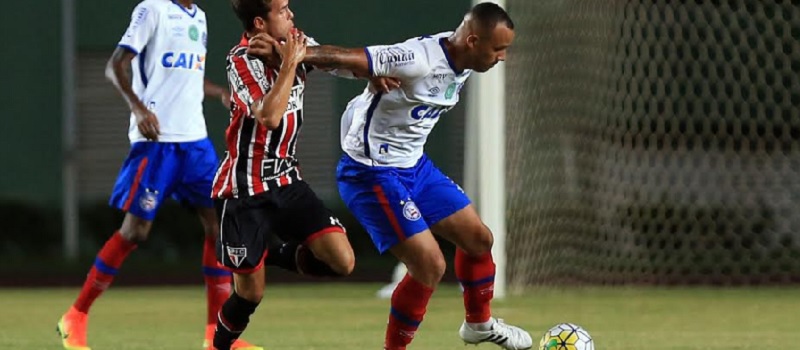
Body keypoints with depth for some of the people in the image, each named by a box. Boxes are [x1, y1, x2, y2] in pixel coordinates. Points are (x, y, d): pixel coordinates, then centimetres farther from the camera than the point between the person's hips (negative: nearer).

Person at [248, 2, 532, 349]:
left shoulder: (463, 61, -2)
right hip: (373, 174, -9)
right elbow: (347, 58, -36)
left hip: (414, 165, 9)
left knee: (478, 238, 14)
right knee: (430, 265, -13)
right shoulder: (420, 59, -30)